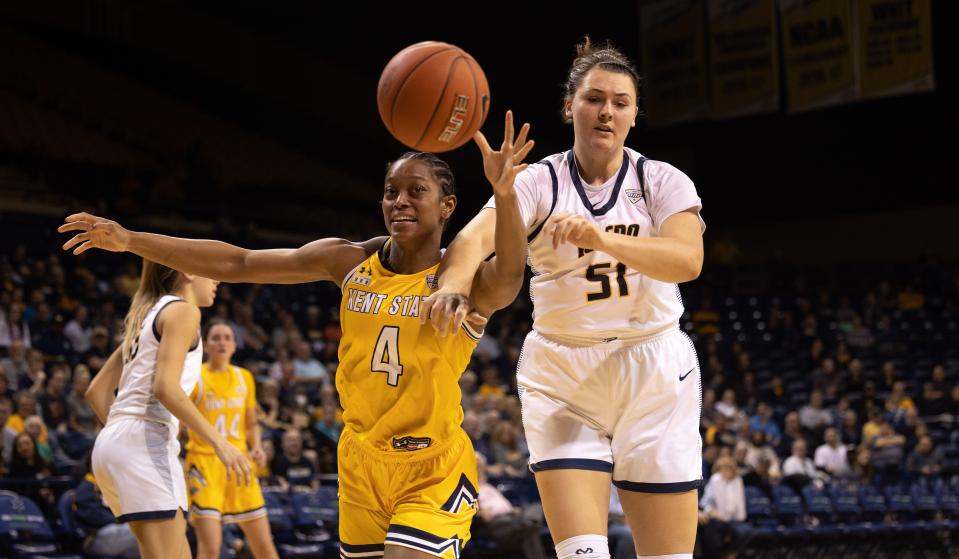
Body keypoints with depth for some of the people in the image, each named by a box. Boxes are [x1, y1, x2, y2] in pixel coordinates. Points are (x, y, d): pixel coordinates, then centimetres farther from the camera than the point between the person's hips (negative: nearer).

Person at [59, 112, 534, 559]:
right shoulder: (350, 262, 1)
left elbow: (508, 275, -37)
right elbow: (237, 263, -1)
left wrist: (504, 194, -56)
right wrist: (129, 240, -7)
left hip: (433, 474, -5)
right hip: (361, 465, 5)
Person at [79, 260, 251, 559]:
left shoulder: (147, 316, 24)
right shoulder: (182, 310, -3)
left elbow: (97, 391, 22)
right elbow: (165, 388, -17)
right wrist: (220, 442, -17)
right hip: (145, 443, -10)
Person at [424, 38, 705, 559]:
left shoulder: (663, 182, -1)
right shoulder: (538, 182, -3)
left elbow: (688, 260, -21)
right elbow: (477, 235, -23)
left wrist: (603, 238, -37)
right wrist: (454, 284, -46)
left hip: (652, 374, 1)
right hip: (561, 376, -1)